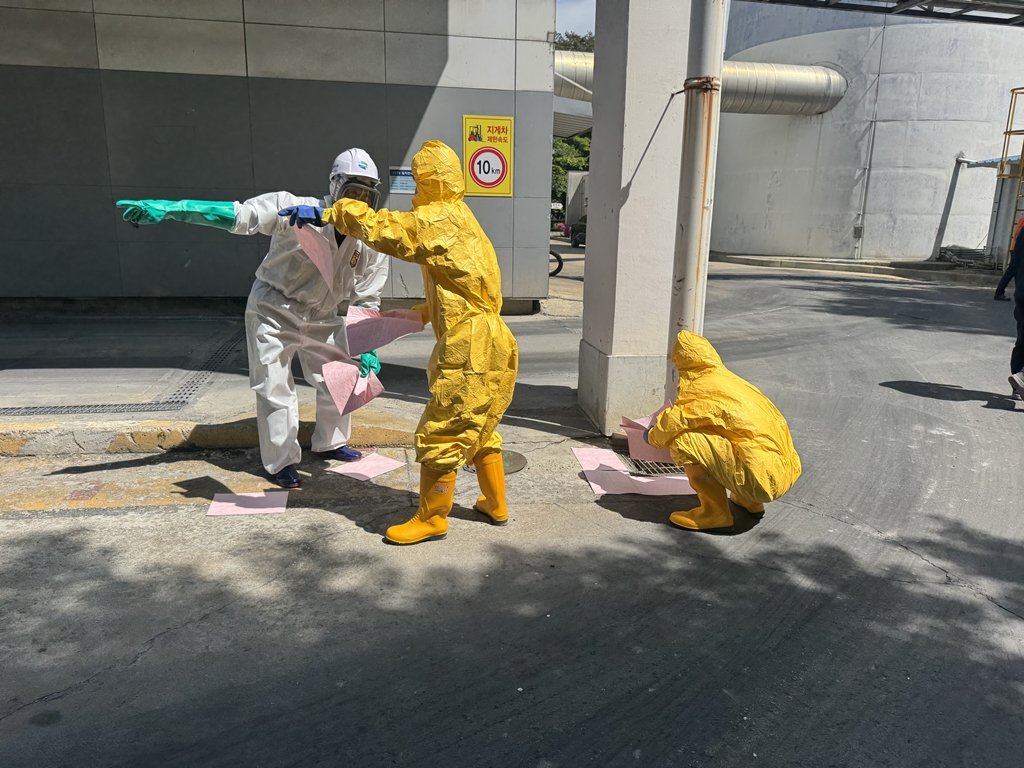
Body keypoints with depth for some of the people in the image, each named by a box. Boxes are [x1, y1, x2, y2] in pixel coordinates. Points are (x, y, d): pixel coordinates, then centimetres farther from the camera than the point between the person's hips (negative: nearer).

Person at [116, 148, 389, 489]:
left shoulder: (372, 243, -11)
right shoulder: (295, 209, -23)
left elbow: (366, 299, -4)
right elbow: (236, 214, -29)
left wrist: (366, 346, -11)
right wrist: (166, 208, -37)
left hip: (323, 318, 5)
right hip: (274, 310, -4)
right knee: (275, 388, -1)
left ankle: (330, 442, 36)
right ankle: (282, 461, 15)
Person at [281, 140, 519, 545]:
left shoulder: (440, 219, -14)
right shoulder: (456, 219, 17)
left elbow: (384, 228, -21)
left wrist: (327, 214, -13)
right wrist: (423, 313, 13)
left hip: (471, 353, -10)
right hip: (485, 347, 10)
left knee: (439, 435, 0)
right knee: (480, 430, 22)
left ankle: (431, 518, 14)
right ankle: (496, 505, 34)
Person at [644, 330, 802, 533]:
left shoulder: (704, 389, -11)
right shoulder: (730, 380, 14)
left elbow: (670, 426, -10)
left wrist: (652, 436, 13)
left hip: (762, 478, -9)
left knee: (682, 443, -13)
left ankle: (715, 512, -4)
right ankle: (749, 501, 24)